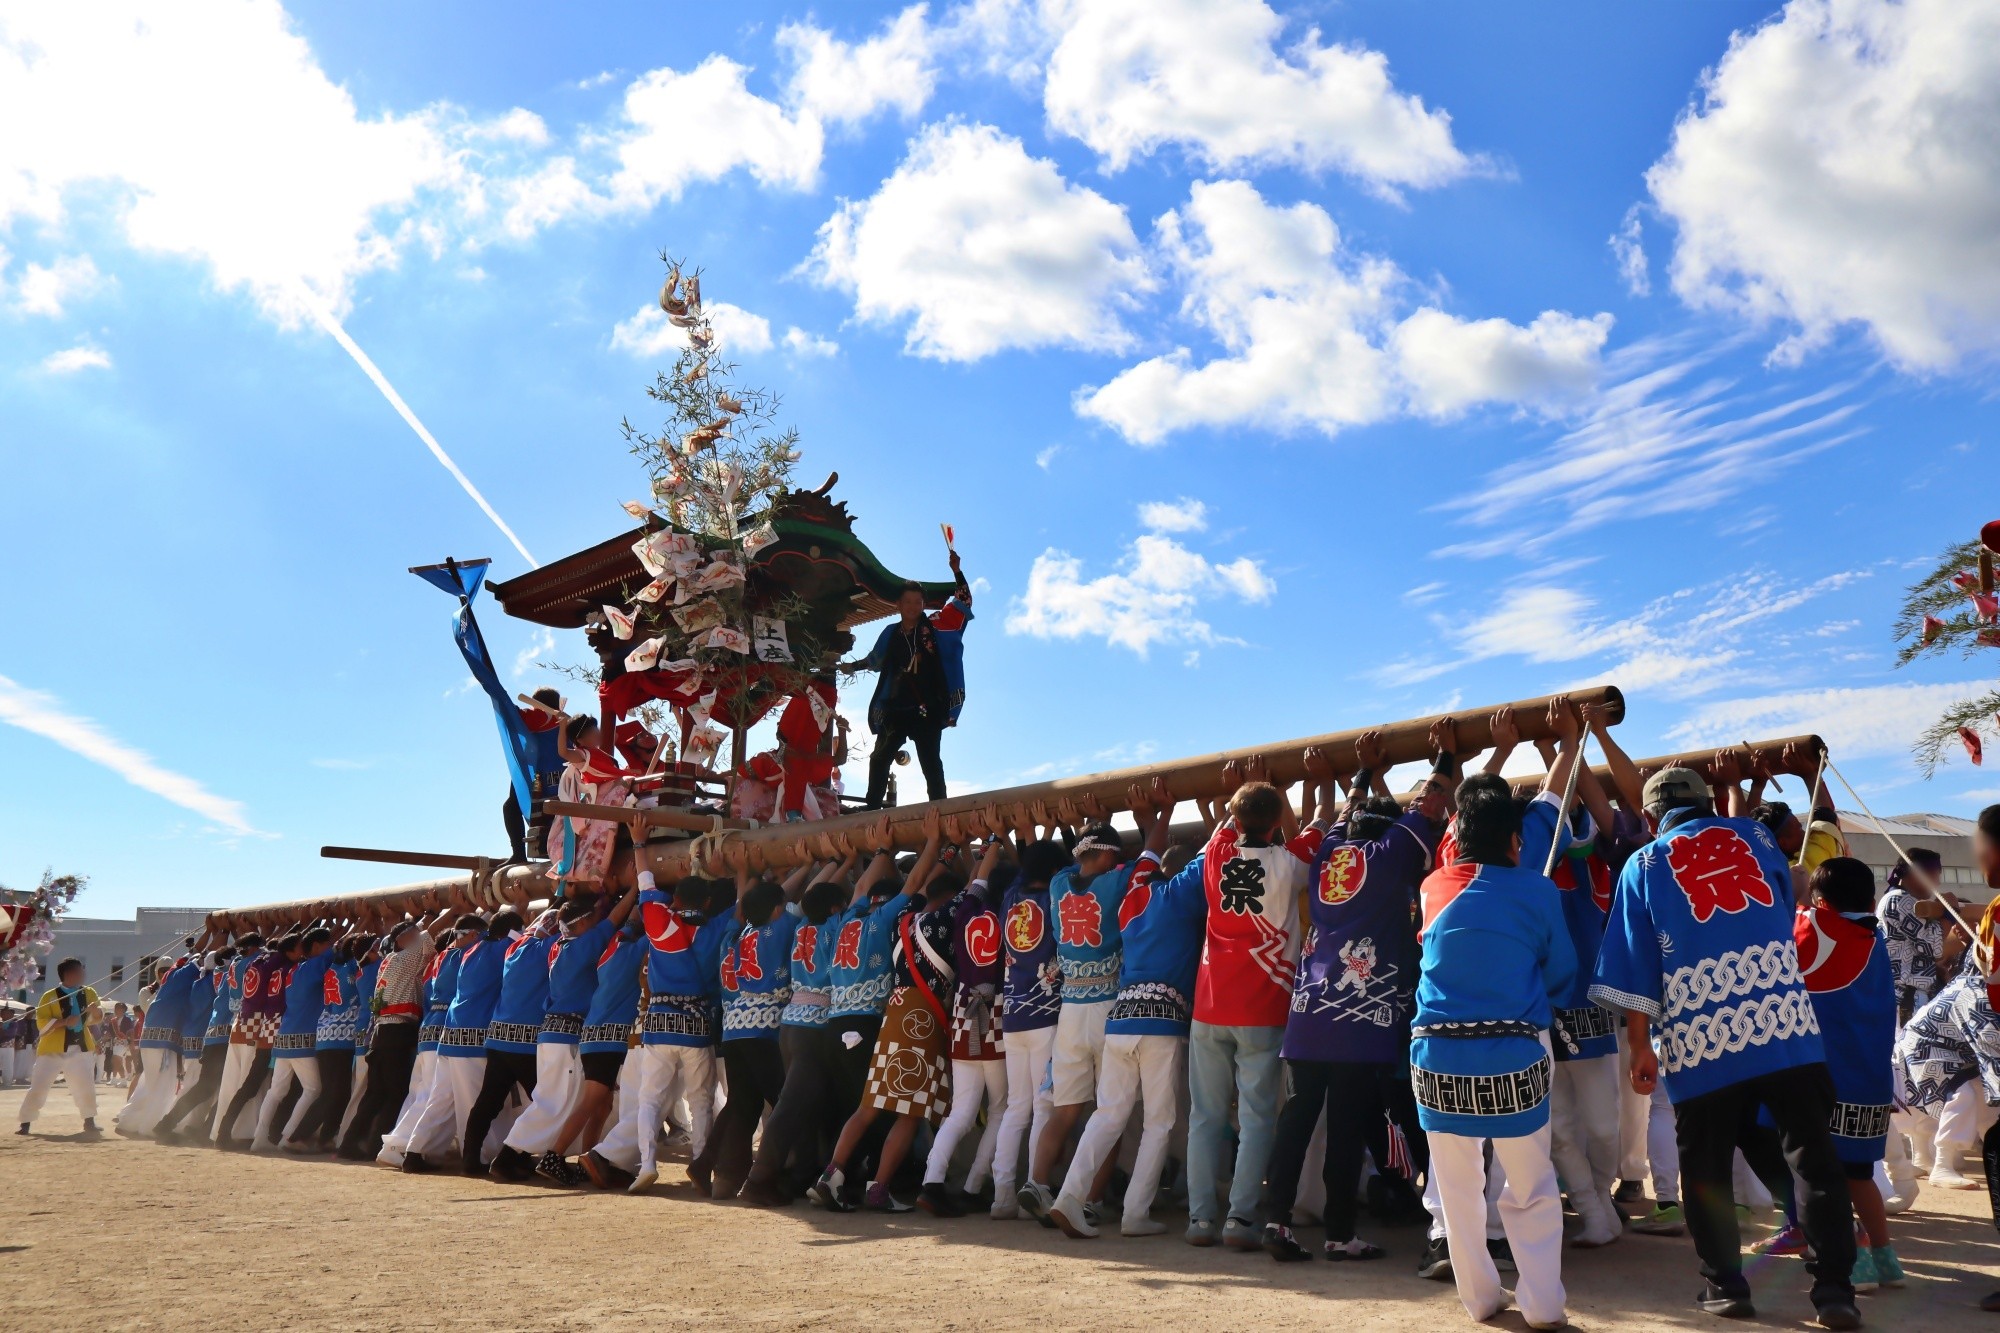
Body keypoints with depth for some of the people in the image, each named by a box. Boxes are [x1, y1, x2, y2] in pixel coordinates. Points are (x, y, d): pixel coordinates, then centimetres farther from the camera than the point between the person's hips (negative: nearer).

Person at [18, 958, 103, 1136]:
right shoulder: (49, 996, -6)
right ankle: (26, 1123, 13)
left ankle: (89, 1121, 10)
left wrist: (96, 1010, -13)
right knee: (38, 1087, -1)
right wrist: (64, 1022, -24)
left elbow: (98, 1018, 10)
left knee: (86, 1086, -2)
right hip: (53, 1049, -3)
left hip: (80, 1048, 3)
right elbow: (42, 1024, -11)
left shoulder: (88, 993, 6)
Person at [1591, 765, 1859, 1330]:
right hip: (1786, 1020, 2)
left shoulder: (1643, 865, 8)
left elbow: (1635, 967, 3)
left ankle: (1725, 1285, 15)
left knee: (1705, 1168, 12)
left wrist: (1640, 1046, 5)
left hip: (1702, 1036, -1)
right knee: (1814, 1156, 7)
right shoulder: (1755, 835, 15)